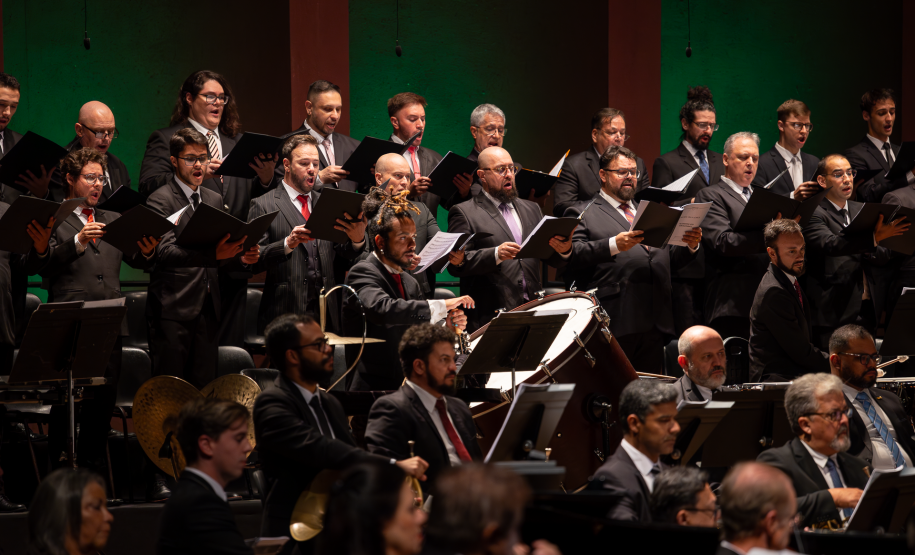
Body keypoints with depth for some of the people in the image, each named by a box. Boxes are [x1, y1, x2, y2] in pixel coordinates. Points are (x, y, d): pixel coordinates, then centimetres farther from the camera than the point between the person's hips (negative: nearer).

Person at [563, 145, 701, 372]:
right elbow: (571, 257, -9)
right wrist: (614, 245, -22)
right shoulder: (582, 214, 7)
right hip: (613, 325, -6)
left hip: (653, 326, 6)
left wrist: (691, 245, 2)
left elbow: (670, 259, 24)